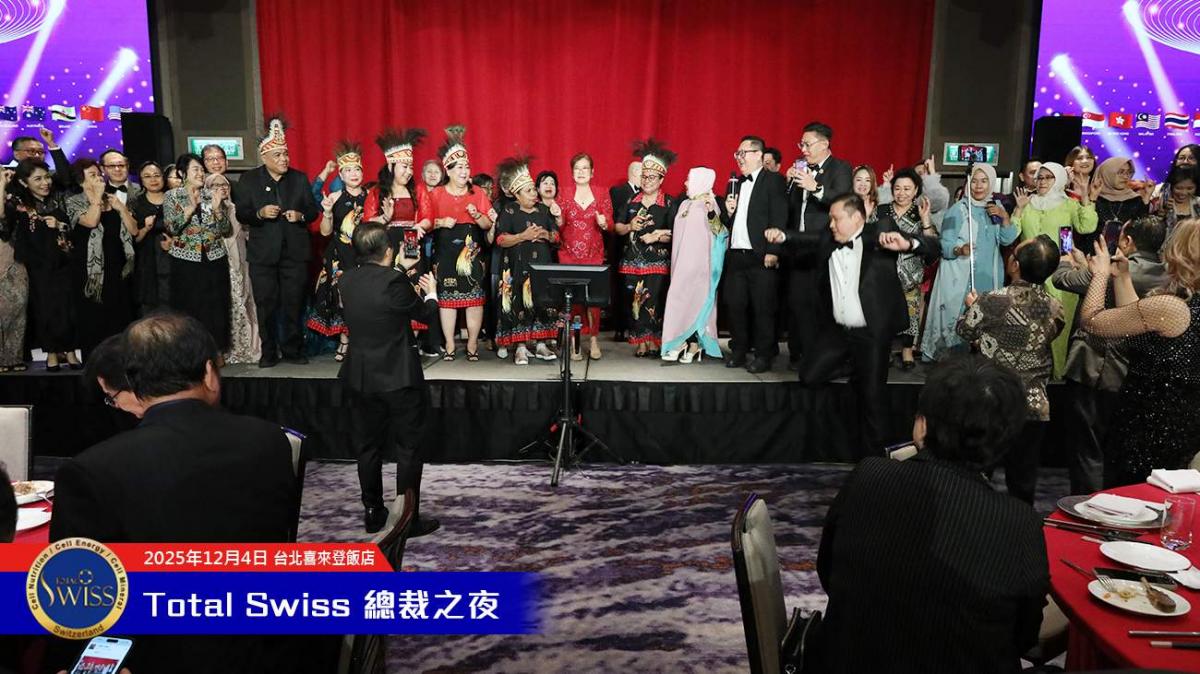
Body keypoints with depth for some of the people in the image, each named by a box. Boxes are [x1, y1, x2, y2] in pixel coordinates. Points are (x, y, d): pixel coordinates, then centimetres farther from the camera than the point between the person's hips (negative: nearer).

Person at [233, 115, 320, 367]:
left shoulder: (299, 178, 8)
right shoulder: (249, 180, 3)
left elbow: (313, 209, 9)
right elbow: (241, 214, 1)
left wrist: (301, 216, -12)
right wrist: (259, 213, -18)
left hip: (294, 252, 1)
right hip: (263, 254, -1)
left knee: (293, 303, 4)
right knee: (266, 304, 3)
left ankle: (293, 349, 15)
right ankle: (269, 352, 13)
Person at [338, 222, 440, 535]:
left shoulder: (347, 280, 0)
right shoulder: (394, 280, -18)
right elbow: (424, 314, -3)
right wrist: (431, 292, 18)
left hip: (362, 377, 6)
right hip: (399, 378, -6)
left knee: (368, 447, 15)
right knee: (408, 449, 5)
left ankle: (373, 513, 24)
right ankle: (409, 518, 10)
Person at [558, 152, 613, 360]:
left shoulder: (602, 195, 7)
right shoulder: (565, 194, 6)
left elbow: (610, 226, 5)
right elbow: (559, 226, 7)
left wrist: (604, 223, -17)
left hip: (594, 254, 0)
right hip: (569, 254, 0)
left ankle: (594, 339, 6)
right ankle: (574, 342, 1)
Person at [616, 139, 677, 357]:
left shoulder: (669, 203, 0)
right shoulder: (632, 201, 13)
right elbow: (617, 228, 15)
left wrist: (657, 236, -19)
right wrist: (630, 227, -5)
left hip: (657, 262, -4)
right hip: (633, 260, 4)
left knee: (654, 301, -9)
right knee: (634, 300, 1)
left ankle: (655, 342, 2)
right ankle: (641, 342, 8)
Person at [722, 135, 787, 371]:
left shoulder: (773, 180, -1)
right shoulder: (736, 183, 19)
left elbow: (779, 218, -9)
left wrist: (772, 252, -16)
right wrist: (728, 212, 1)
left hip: (761, 256, -6)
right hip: (736, 254, 6)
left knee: (762, 308, -2)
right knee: (735, 305, 8)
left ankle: (764, 356, 7)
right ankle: (739, 351, 19)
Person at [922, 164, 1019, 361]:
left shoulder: (996, 207, 10)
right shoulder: (958, 210, -5)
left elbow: (1007, 240, 5)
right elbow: (945, 244, -11)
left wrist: (1005, 217, -10)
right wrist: (960, 249, -32)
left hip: (989, 277, 5)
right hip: (960, 278, -4)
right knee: (958, 319, -8)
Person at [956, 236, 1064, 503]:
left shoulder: (993, 301, -17)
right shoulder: (1055, 308, -4)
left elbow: (965, 331, 0)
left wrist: (973, 306, 22)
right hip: (1035, 407, 3)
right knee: (1023, 480, 13)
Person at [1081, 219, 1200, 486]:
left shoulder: (1168, 307, -25)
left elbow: (1091, 320, -17)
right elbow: (1137, 320, 11)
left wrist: (1101, 274, -2)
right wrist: (1122, 276, 16)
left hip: (1149, 431, -9)